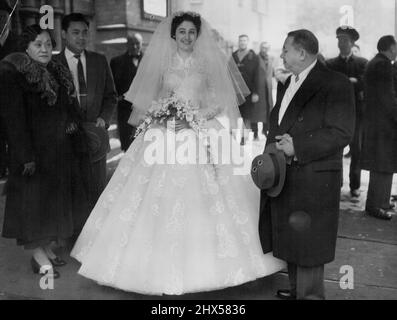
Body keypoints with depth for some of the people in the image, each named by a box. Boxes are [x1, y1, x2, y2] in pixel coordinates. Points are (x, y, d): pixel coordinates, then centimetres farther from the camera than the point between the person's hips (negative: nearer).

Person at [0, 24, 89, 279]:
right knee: (34, 200, 1)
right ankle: (39, 257, 11)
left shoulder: (59, 73, 10)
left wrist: (70, 147, 2)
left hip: (60, 152, 7)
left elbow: (69, 110, 13)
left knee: (55, 200, 14)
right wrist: (26, 156, -22)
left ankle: (48, 249, 27)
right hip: (34, 151, -7)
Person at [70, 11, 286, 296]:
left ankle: (200, 266, 6)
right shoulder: (161, 63, 9)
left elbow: (219, 104, 3)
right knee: (162, 200, -4)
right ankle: (165, 267, 6)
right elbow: (147, 102, 11)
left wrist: (195, 119, -12)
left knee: (202, 203, -5)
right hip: (165, 138, 1)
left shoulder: (210, 63, 7)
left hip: (203, 138, 0)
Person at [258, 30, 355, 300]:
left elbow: (341, 133, -18)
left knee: (308, 245, 0)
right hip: (283, 177, 8)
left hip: (313, 180, -8)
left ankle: (310, 294, 15)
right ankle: (297, 289, 35)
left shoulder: (335, 84, -11)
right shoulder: (288, 84, 16)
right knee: (290, 239, 18)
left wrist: (297, 146, -21)